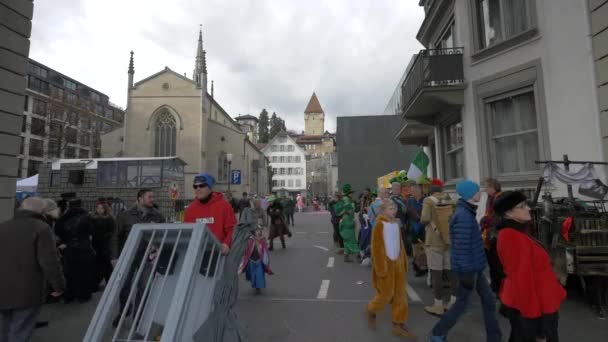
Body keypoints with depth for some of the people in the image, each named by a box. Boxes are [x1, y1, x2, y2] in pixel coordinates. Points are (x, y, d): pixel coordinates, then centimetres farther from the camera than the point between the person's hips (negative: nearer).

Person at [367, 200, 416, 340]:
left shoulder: (396, 224, 5)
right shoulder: (379, 225, -15)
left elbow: (400, 244, 12)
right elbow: (376, 247, -15)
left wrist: (404, 262, 9)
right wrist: (381, 268, -17)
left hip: (398, 263, 7)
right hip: (386, 263, -6)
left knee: (400, 295, 10)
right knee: (386, 294, 3)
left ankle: (398, 325, 22)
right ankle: (371, 312, 30)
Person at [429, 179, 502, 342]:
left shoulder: (466, 212, 7)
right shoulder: (463, 216, -26)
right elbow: (462, 248, -26)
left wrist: (472, 270, 22)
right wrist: (467, 273, -21)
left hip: (475, 267, 9)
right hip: (468, 269, -9)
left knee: (489, 301, 15)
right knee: (461, 304, 7)